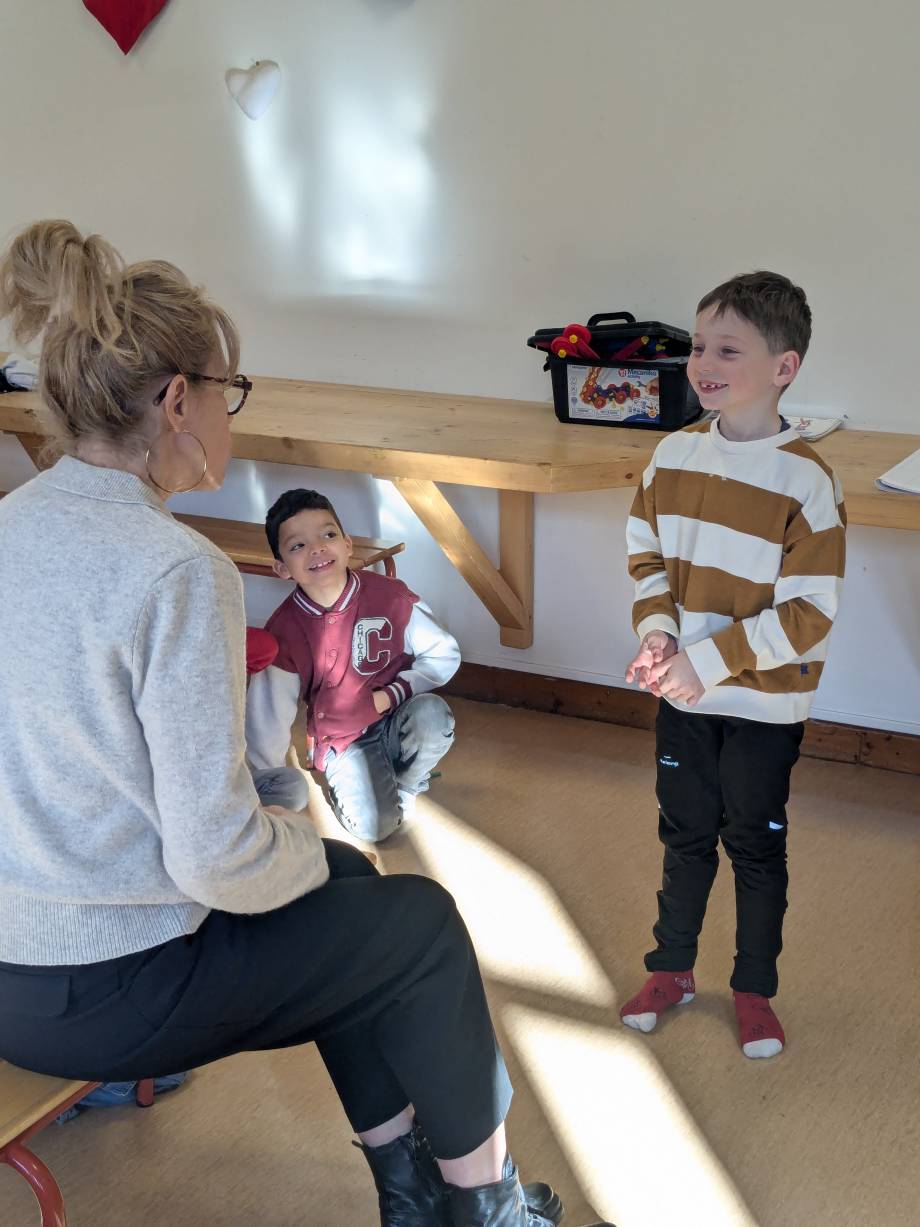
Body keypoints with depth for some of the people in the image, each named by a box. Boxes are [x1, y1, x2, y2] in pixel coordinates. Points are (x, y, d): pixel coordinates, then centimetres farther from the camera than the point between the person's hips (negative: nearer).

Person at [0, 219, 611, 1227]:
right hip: (109, 995, -8)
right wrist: (303, 849, -2)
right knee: (423, 921, 12)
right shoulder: (177, 571, -25)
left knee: (345, 880, 24)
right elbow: (216, 857, -25)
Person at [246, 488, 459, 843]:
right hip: (343, 741, -1)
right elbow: (267, 719, -8)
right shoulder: (284, 631, -12)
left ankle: (405, 785, -2)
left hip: (396, 719, 1)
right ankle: (342, 786, 12)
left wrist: (391, 695, -19)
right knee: (374, 826, -23)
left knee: (433, 713, -33)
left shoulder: (388, 595, -14)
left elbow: (444, 654, -6)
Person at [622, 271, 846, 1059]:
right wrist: (657, 632, -11)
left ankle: (755, 991, 31)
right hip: (683, 696, 4)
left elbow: (808, 615, -19)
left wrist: (707, 661, -22)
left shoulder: (806, 481, -20)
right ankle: (672, 969, 37)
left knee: (755, 846, 11)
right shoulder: (675, 453, -3)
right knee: (686, 834, 19)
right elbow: (647, 556, 6)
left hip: (763, 704, -4)